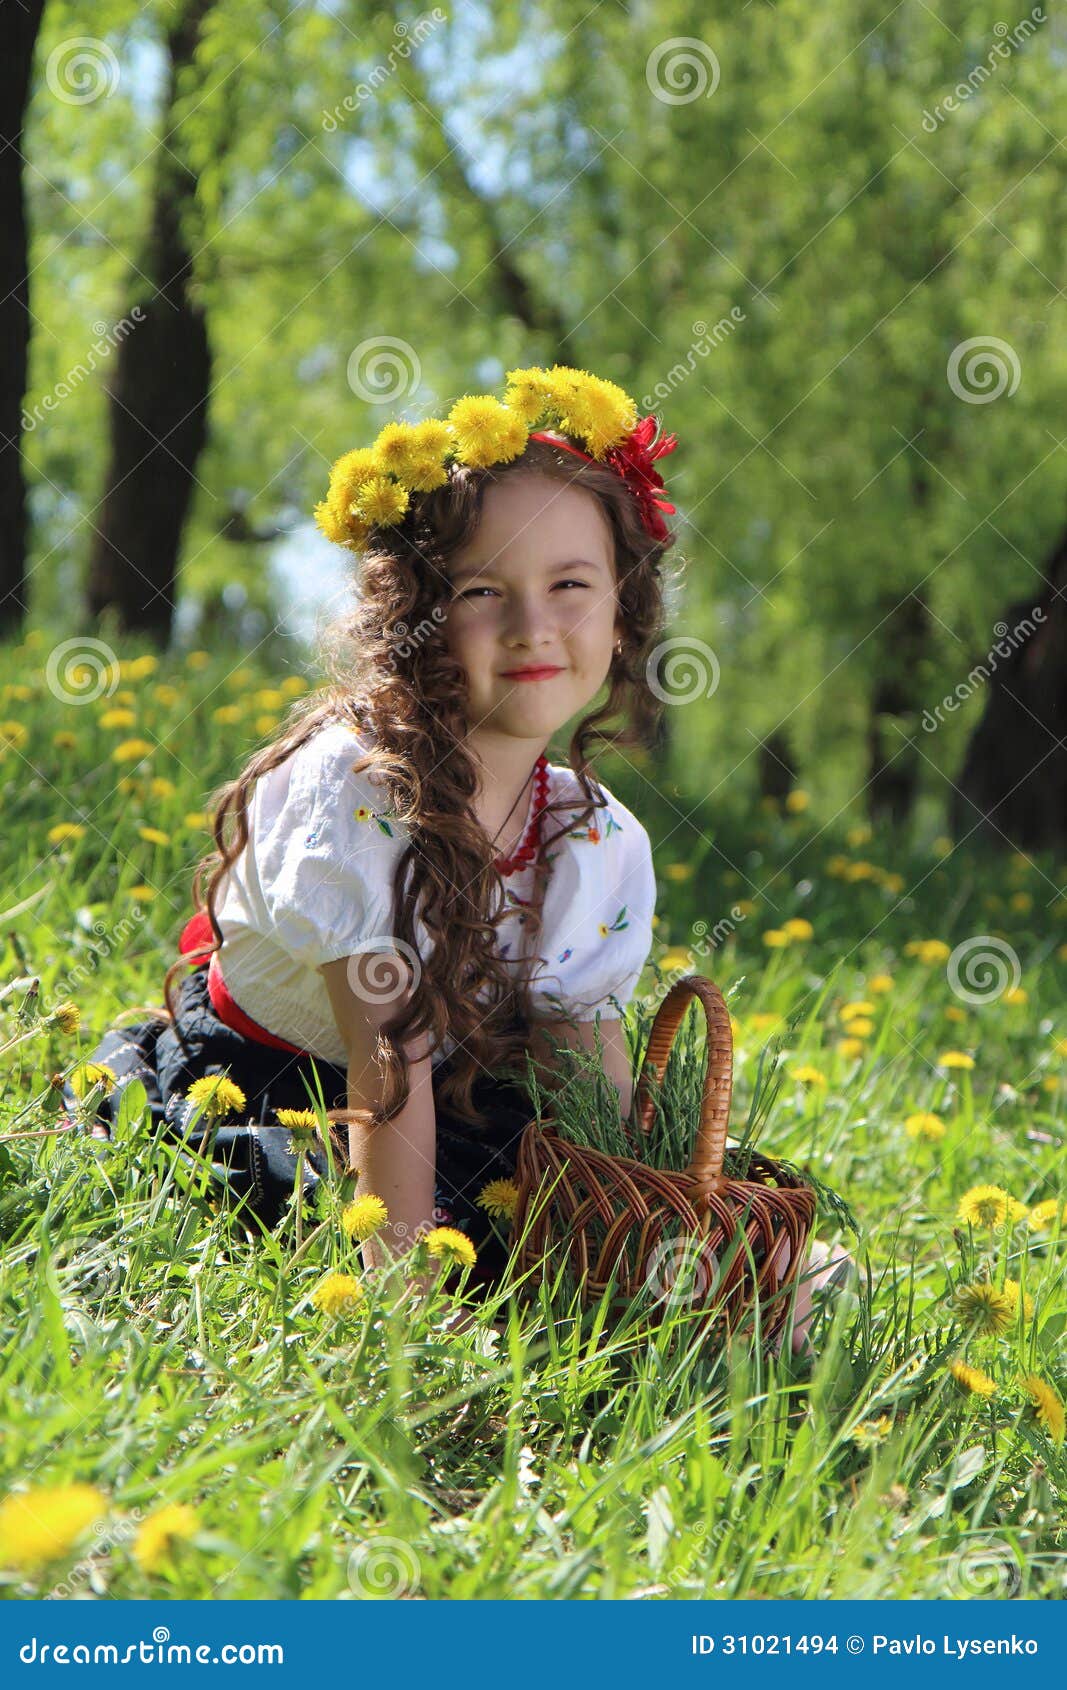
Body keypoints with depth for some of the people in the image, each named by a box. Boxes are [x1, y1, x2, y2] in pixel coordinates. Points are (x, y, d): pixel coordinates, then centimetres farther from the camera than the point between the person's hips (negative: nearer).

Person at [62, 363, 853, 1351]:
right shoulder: (354, 783, -28)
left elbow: (594, 1066, -7)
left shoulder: (604, 845, -10)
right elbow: (389, 1050, -31)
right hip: (246, 1081, -4)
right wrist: (400, 1274, -33)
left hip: (457, 1092, 5)